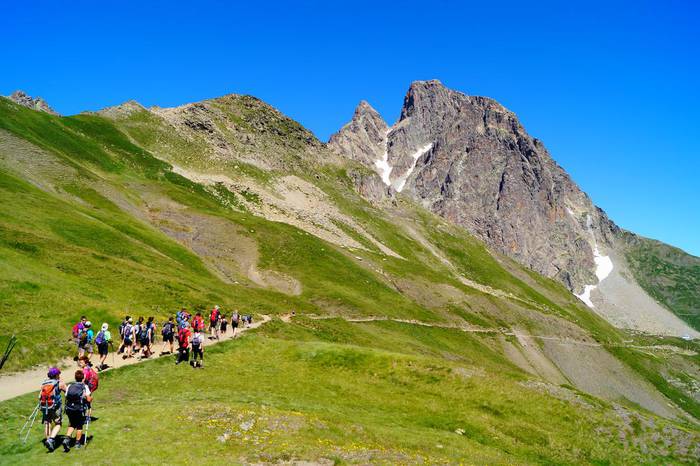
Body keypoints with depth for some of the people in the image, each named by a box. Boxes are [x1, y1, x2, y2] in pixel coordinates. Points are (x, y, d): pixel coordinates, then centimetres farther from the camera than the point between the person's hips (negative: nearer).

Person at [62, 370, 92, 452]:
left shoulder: (69, 386, 3)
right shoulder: (85, 387, -8)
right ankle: (77, 443, 19)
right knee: (79, 426, 14)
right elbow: (88, 399, -12)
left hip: (70, 409, 4)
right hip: (80, 410, -3)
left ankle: (67, 439, 2)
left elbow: (66, 398, 4)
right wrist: (91, 397, 10)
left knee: (72, 425, 22)